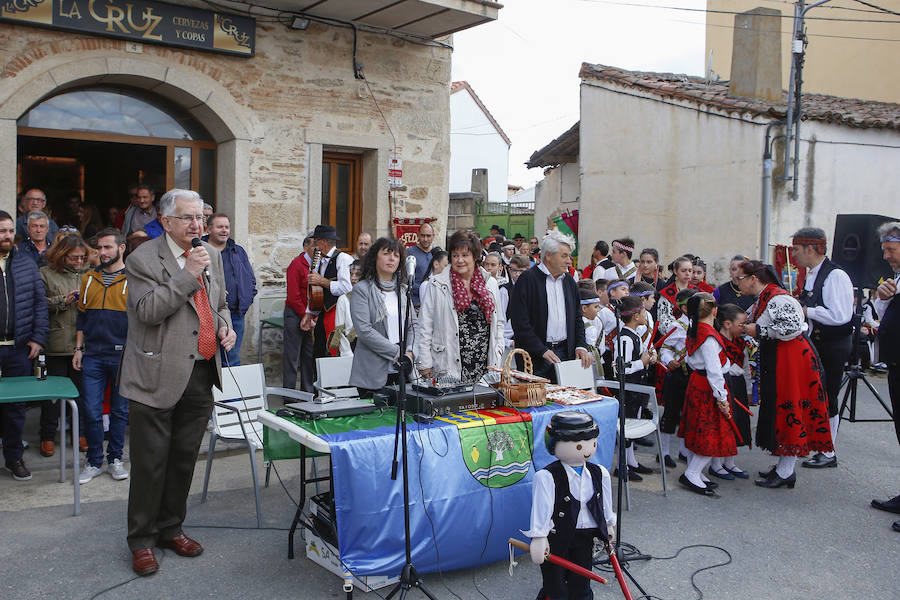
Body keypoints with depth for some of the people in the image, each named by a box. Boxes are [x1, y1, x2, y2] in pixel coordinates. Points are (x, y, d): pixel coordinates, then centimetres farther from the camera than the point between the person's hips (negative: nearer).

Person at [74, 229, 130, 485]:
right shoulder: (89, 278, 12)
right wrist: (78, 349, 10)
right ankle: (94, 461, 14)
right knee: (91, 411, 2)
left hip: (123, 356, -3)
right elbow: (81, 316, 17)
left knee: (120, 411, 7)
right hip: (93, 356, 3)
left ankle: (115, 459, 19)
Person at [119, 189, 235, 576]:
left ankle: (170, 528, 32)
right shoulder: (143, 258, -8)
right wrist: (188, 273, -21)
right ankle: (142, 540, 19)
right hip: (158, 377, -6)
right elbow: (148, 310, -20)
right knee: (151, 462, 3)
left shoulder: (212, 255, 11)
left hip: (201, 375, 6)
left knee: (185, 458, 15)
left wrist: (224, 326, 3)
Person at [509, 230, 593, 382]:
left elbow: (577, 317, 19)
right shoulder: (527, 280, -7)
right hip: (536, 357, -5)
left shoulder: (569, 281, 14)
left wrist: (581, 346, 4)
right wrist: (542, 351, -16)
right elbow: (520, 322, -13)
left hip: (565, 352, 6)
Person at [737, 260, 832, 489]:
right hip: (775, 359, 10)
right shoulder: (762, 299, 13)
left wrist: (759, 331, -20)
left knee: (787, 409, -4)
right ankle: (783, 466, 23)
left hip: (790, 359, -10)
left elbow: (792, 328, -26)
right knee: (778, 409, 13)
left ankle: (786, 473, 3)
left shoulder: (778, 298, -18)